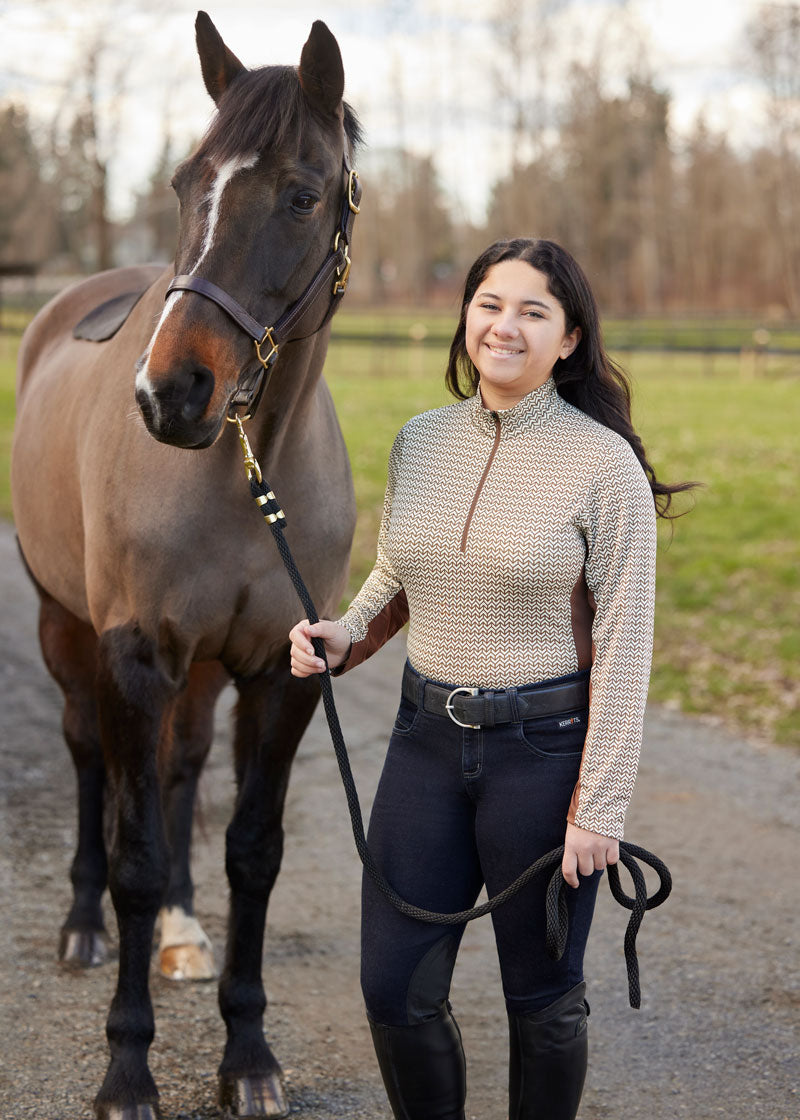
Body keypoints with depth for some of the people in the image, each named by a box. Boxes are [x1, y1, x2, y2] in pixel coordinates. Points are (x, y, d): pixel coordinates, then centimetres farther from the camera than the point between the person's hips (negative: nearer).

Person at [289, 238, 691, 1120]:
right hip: (427, 739, 5)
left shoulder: (603, 463, -11)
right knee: (394, 990, 7)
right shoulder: (420, 442, 4)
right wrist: (344, 637, -1)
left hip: (545, 747, -5)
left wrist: (600, 807, -14)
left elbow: (623, 645, -12)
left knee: (542, 996, 9)